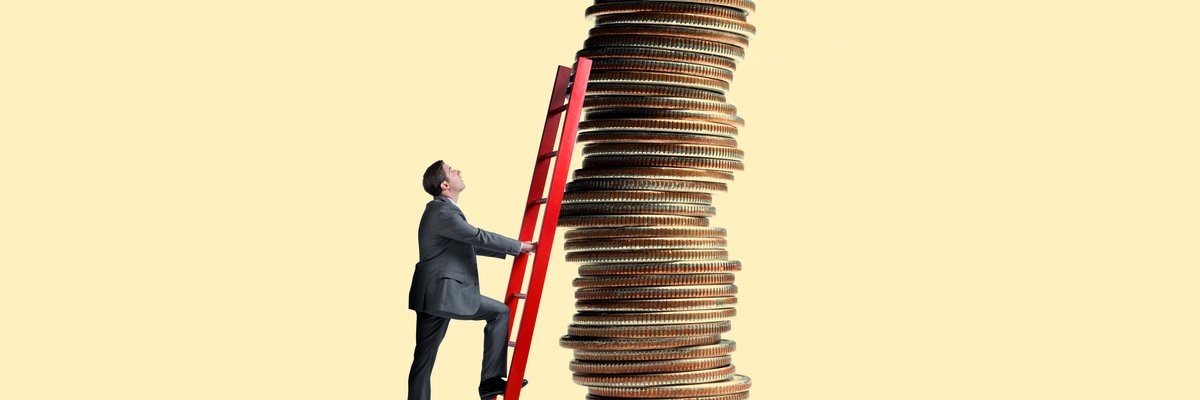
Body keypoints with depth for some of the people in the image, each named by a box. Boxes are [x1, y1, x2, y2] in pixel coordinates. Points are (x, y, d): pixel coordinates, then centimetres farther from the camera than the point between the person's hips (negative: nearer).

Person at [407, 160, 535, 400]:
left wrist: (511, 250, 25)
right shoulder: (442, 211, -14)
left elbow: (472, 244, 26)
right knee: (500, 313, 0)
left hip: (434, 296, 10)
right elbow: (479, 236, -17)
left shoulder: (444, 210, 19)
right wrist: (520, 246, -9)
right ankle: (490, 380, 0)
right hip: (441, 294, -10)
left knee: (424, 359, 7)